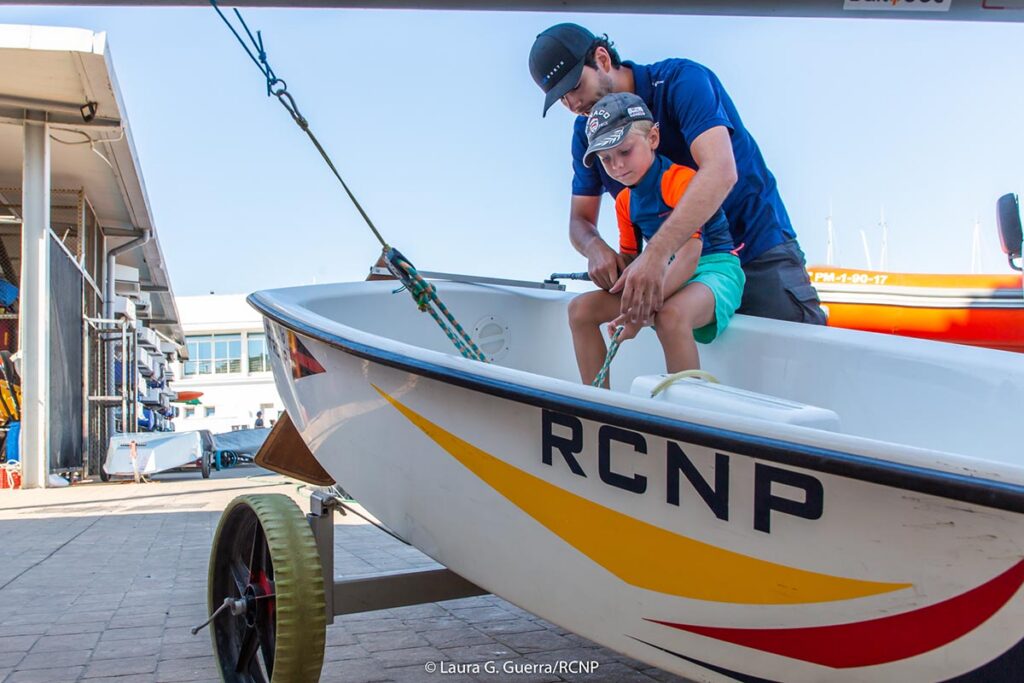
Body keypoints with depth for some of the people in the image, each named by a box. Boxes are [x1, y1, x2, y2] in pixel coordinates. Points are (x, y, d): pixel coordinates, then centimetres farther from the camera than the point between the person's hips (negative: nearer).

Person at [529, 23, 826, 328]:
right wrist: (594, 247, -24)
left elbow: (721, 171, -34)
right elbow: (581, 220, 3)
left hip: (759, 253, -5)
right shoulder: (587, 131, 0)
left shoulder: (680, 80, -18)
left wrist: (655, 254, -47)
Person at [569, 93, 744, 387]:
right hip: (664, 275, 8)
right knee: (581, 308, -3)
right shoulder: (624, 201, 10)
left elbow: (689, 257, -26)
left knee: (670, 315, -41)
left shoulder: (682, 180, -16)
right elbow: (629, 258, 16)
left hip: (713, 267, -8)